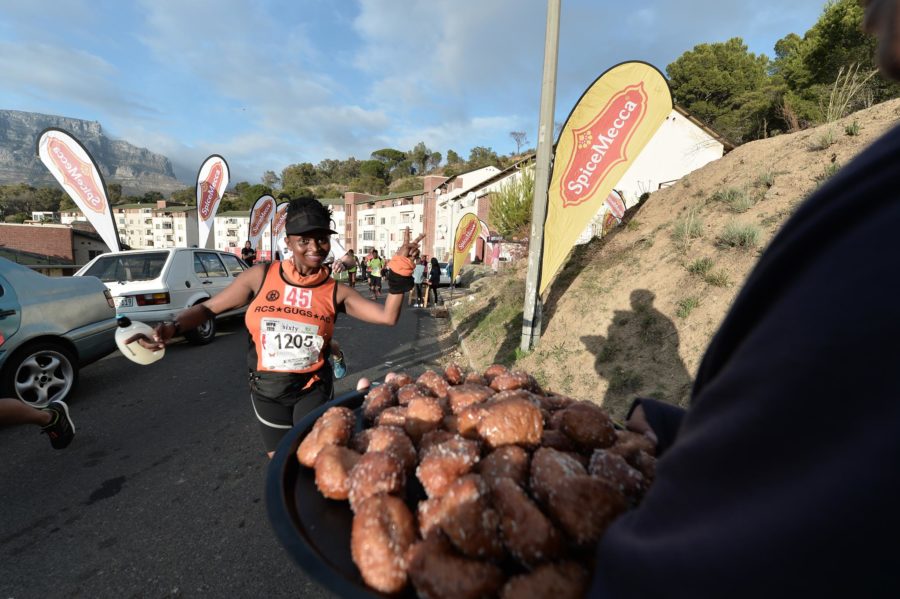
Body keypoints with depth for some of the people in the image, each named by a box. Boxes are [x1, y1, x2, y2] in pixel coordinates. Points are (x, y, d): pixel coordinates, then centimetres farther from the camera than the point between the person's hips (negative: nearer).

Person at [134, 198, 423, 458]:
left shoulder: (335, 291, -13)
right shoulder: (261, 276, -11)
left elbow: (388, 316, -18)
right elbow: (209, 307, -3)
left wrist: (400, 268, -25)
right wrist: (172, 328, -21)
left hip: (312, 389, -2)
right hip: (266, 388, 2)